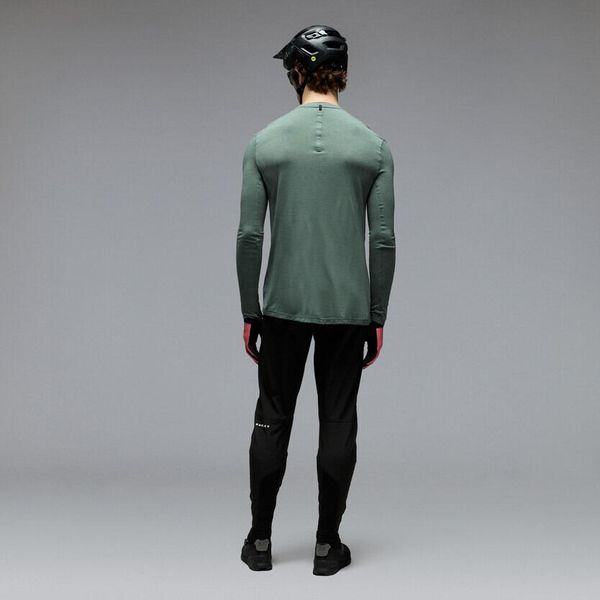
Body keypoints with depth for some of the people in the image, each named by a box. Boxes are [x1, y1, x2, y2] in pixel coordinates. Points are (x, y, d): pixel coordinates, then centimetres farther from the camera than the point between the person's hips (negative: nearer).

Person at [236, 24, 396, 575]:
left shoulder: (264, 143, -4)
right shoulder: (373, 146, -3)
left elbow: (250, 236, -5)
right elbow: (382, 240, -4)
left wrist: (250, 313, 4)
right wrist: (377, 317, 4)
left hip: (283, 306, 0)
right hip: (347, 309, 0)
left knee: (272, 420, 11)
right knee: (338, 423, 8)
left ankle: (260, 540, 19)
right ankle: (327, 545, 16)